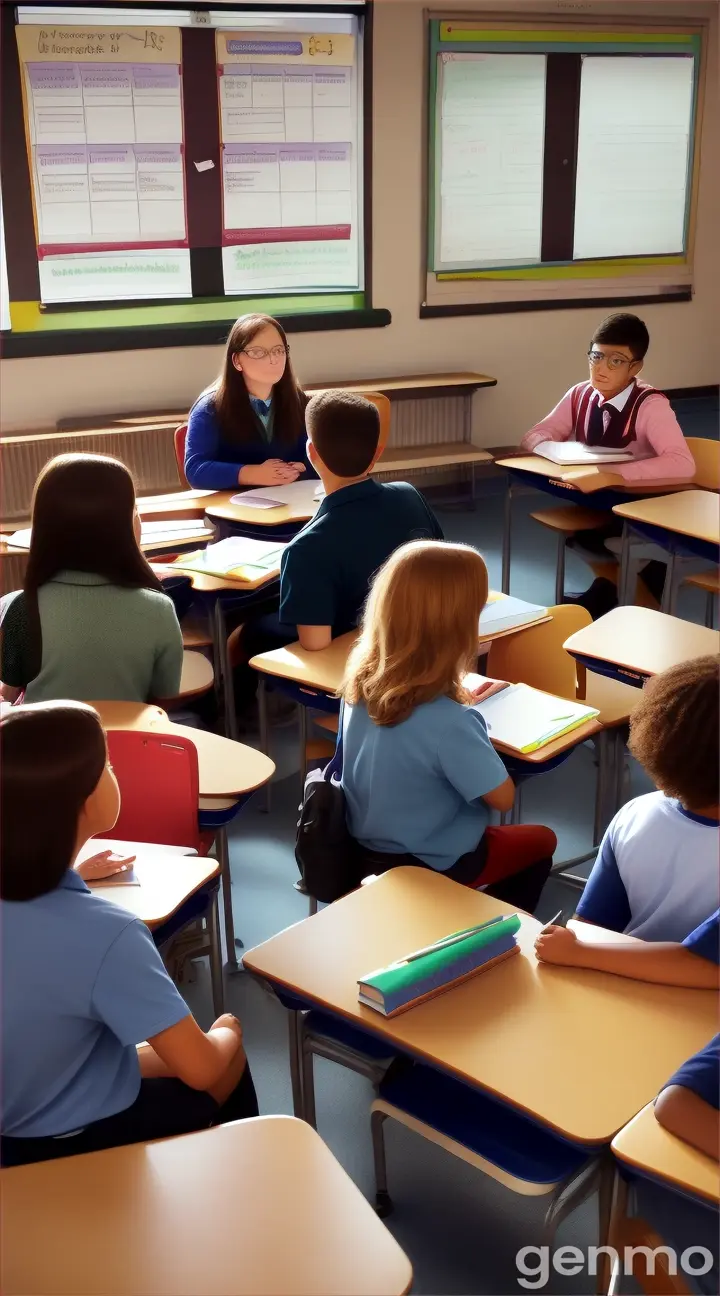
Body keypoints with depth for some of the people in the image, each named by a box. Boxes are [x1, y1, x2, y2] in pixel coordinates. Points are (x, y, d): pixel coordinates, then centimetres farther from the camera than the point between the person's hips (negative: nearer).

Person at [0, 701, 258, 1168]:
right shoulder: (103, 933, -34)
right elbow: (200, 1068, -25)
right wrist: (226, 1033, -5)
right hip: (75, 1146, -6)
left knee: (152, 1057, 27)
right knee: (230, 1063, 18)